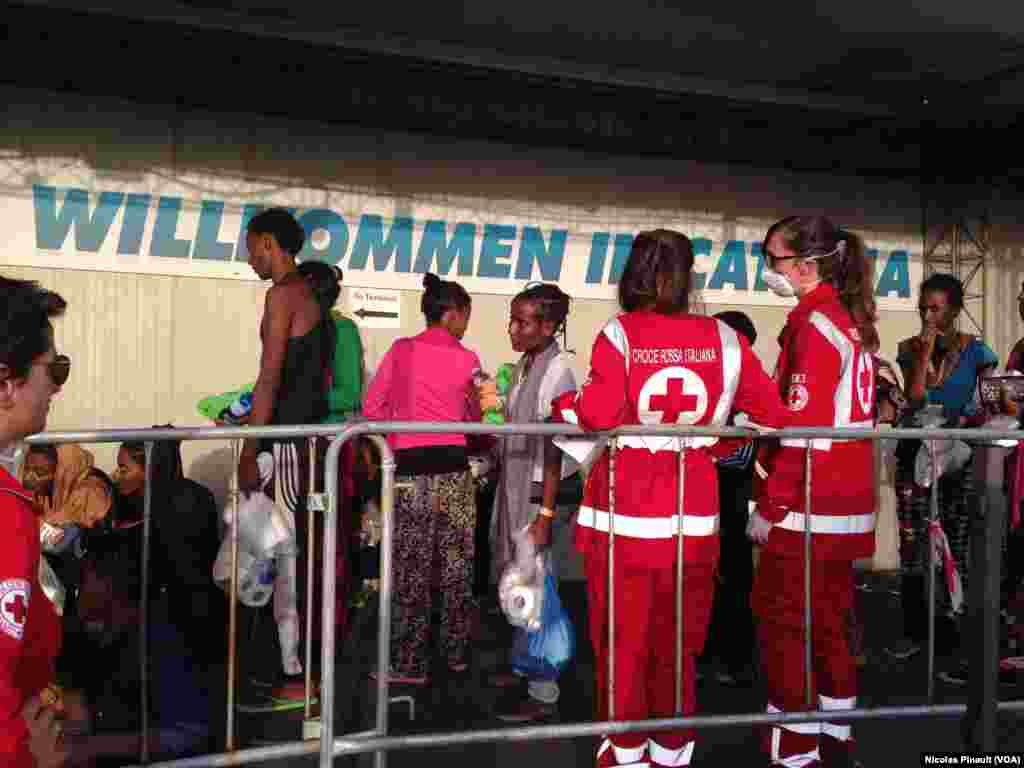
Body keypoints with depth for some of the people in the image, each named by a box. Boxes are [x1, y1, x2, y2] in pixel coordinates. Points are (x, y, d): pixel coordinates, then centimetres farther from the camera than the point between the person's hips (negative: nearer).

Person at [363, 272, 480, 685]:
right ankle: (457, 653, 25)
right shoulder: (466, 359, 1)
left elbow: (372, 408, 3)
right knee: (457, 566, 13)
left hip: (411, 471, 0)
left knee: (411, 570, 6)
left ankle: (409, 664, 11)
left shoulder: (400, 350, 2)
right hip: (454, 469, 0)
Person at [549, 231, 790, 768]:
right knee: (677, 639, 16)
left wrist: (563, 405, 1)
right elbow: (772, 413, 5)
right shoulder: (723, 339, 0)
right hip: (693, 515, 2)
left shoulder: (619, 335, -8)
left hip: (623, 512, -2)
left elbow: (597, 416, -19)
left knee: (623, 636, 11)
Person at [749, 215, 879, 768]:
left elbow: (802, 427, -20)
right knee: (829, 621, 17)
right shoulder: (851, 319, 13)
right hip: (847, 501, 9)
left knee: (782, 624, 0)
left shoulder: (815, 322, -14)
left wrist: (770, 505, -17)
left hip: (807, 505, -9)